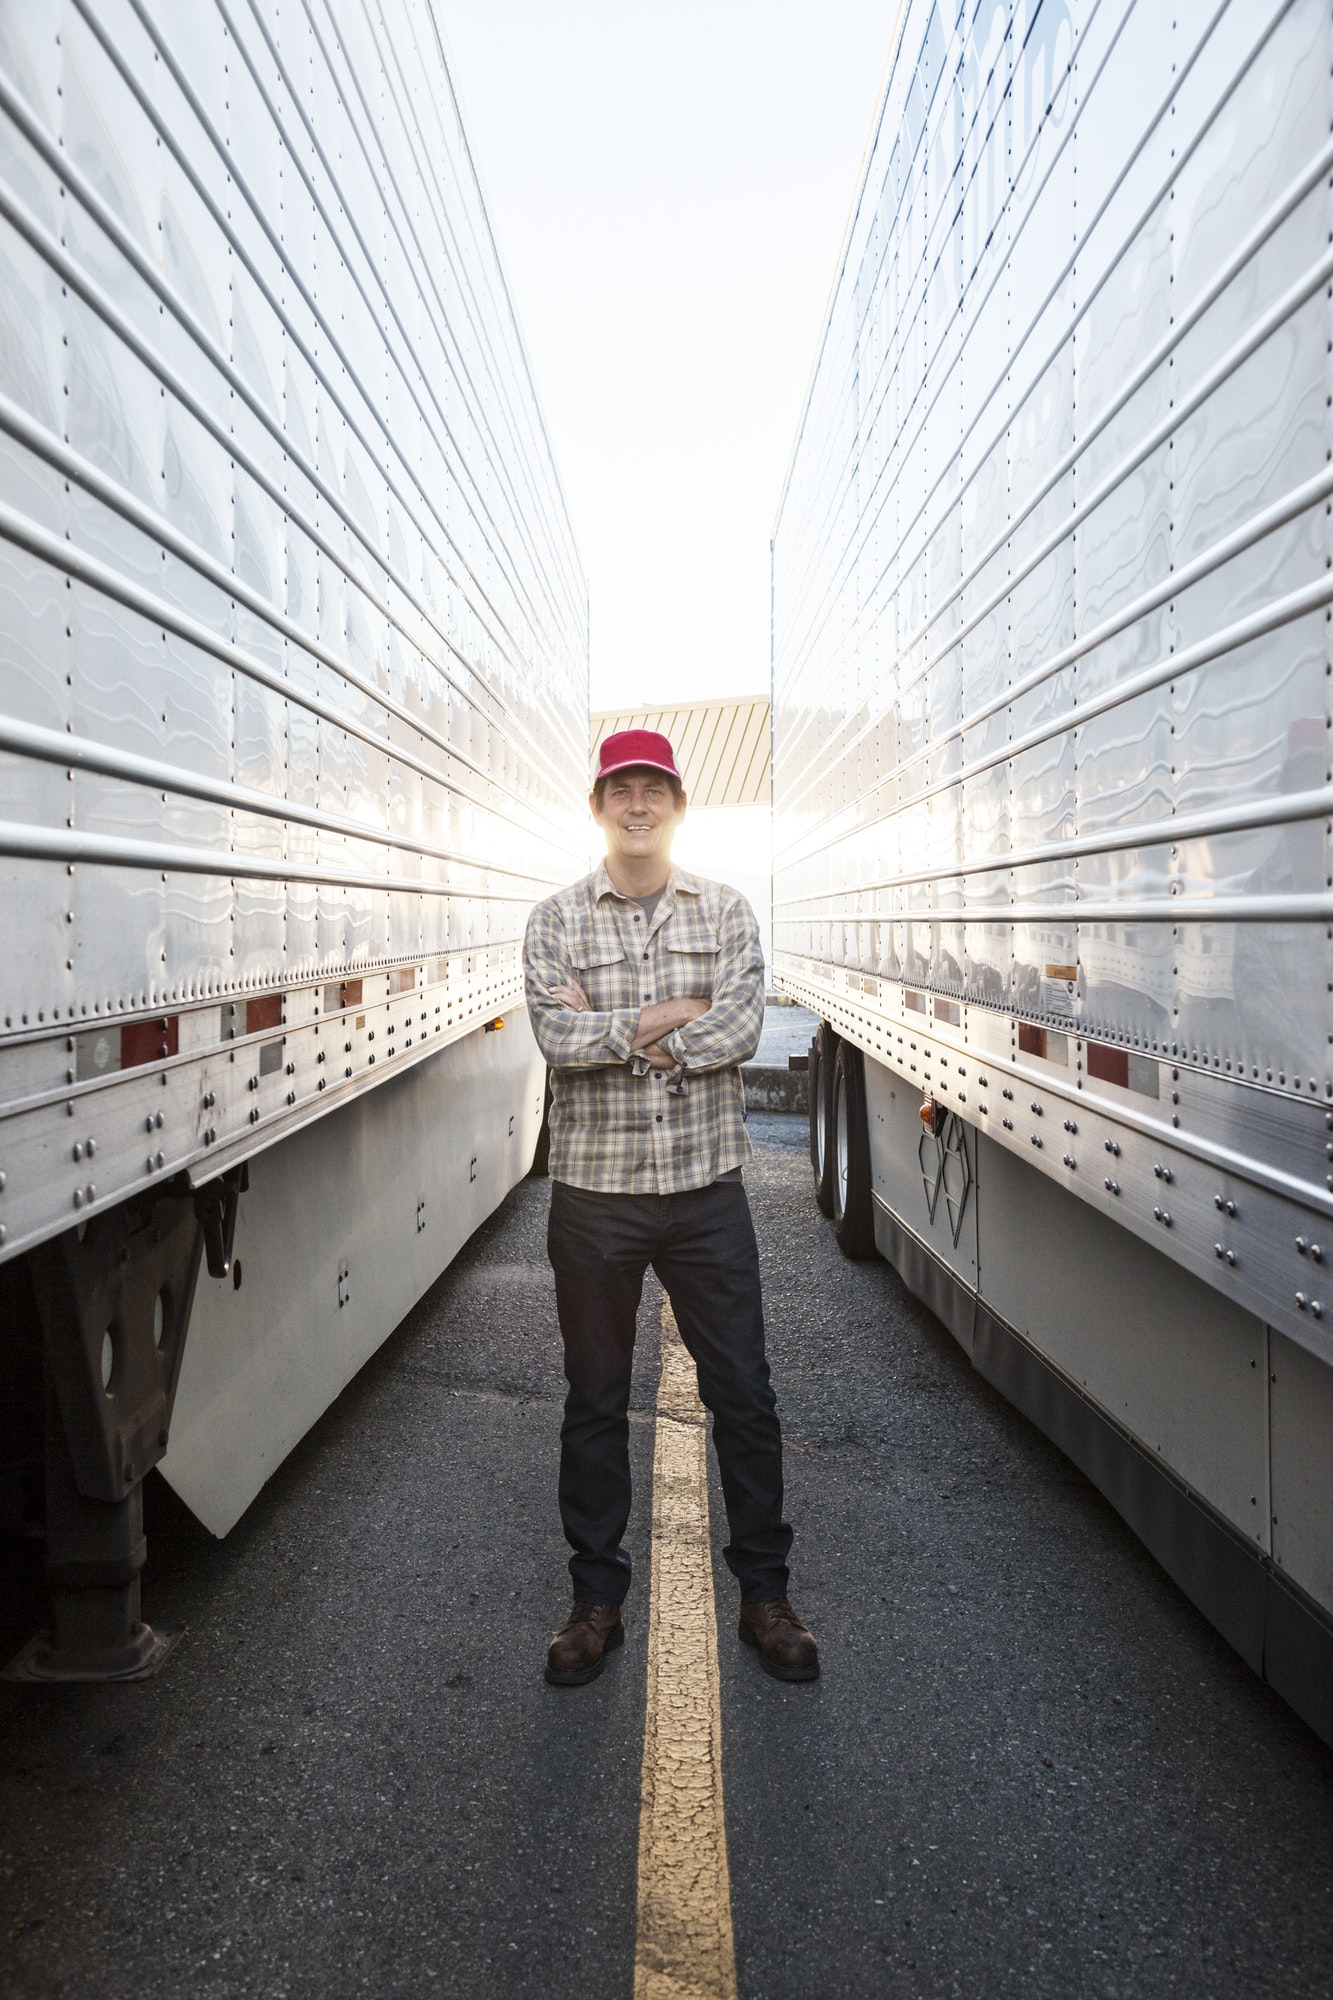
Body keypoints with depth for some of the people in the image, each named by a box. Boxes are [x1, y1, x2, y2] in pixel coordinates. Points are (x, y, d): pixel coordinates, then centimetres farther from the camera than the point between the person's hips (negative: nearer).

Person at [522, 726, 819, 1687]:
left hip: (706, 1187, 1)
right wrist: (674, 1013, -13)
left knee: (745, 1396, 9)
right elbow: (558, 1037, -13)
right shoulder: (555, 921, 2)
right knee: (595, 1403, 12)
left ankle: (765, 1592, 29)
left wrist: (611, 1029, -12)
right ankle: (598, 1598, 31)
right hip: (594, 1190, 0)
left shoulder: (727, 912, 4)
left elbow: (741, 1033, -11)